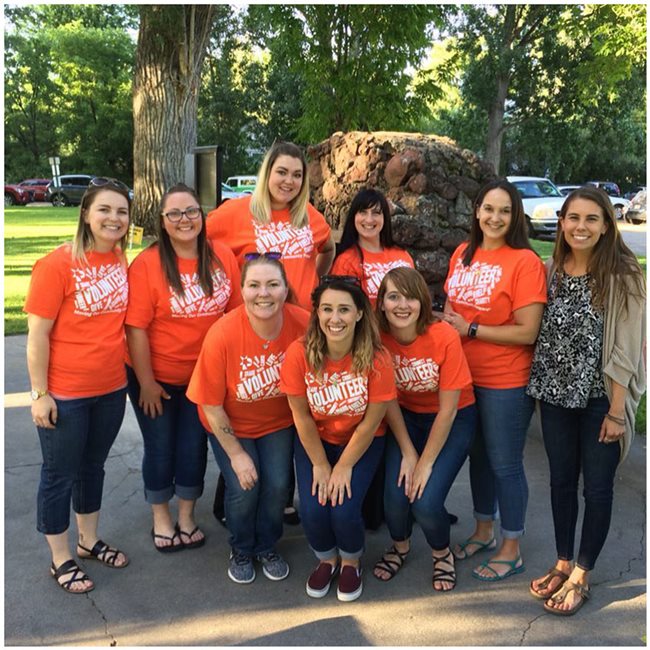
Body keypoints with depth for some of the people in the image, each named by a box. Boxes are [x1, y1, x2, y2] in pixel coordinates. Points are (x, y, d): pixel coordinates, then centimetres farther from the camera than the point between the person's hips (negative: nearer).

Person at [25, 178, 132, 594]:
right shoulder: (57, 264, -18)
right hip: (65, 394, -6)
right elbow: (37, 335, -15)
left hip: (112, 388, 6)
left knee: (94, 466, 22)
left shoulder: (121, 261, 0)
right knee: (61, 474, 11)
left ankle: (90, 541, 41)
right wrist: (40, 394, -14)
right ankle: (61, 559, 30)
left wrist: (129, 374, 10)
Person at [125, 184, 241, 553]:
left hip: (205, 376, 3)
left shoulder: (223, 257, -7)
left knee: (194, 447, 14)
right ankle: (161, 519, 36)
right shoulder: (147, 264, -18)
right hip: (157, 376, -2)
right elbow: (136, 327, -16)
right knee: (161, 448, 12)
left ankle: (187, 517, 36)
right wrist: (146, 382, -14)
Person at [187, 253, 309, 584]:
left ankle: (267, 547, 23)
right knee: (244, 489, -12)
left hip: (278, 423, 2)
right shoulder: (222, 334, -28)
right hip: (231, 426, -1)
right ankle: (241, 550, 22)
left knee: (278, 485, -10)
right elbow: (211, 405, -16)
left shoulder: (304, 324, -25)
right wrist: (236, 454, -12)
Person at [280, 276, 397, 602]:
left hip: (362, 443, -1)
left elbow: (370, 422, -15)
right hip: (315, 442, 1)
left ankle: (351, 563, 19)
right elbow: (302, 416, -11)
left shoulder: (376, 359, -24)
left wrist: (344, 468, -10)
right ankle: (326, 560, 22)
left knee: (344, 510, -18)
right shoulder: (299, 354, -22)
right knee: (312, 509, -15)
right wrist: (320, 466, -7)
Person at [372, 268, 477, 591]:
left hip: (454, 420, -2)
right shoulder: (379, 337, -16)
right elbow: (389, 400, -7)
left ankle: (442, 554, 18)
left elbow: (448, 409, -19)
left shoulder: (445, 337, -26)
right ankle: (400, 546, 22)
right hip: (406, 417, 3)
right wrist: (407, 453, -10)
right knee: (395, 495, -14)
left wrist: (426, 463, -14)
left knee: (425, 501, -17)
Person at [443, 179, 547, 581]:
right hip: (465, 377, 6)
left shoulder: (525, 261, -14)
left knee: (504, 464, 6)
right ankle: (484, 532, 40)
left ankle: (511, 551, 26)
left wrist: (471, 329, -16)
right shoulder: (463, 254, 5)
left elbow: (527, 332, -18)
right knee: (478, 455, 20)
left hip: (506, 384, -6)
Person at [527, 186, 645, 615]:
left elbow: (625, 348, -13)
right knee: (561, 480, 15)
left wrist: (617, 410, -14)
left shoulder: (622, 275, -11)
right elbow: (541, 332, 7)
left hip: (601, 398, -4)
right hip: (556, 395, 4)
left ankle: (581, 576, 24)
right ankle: (563, 563, 33)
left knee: (597, 486, 7)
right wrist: (539, 387, 2)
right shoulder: (552, 270, 2)